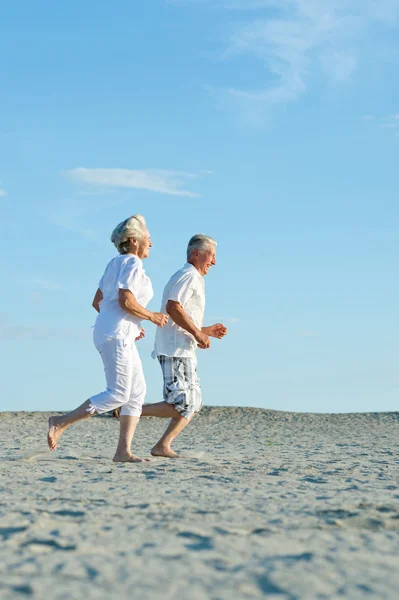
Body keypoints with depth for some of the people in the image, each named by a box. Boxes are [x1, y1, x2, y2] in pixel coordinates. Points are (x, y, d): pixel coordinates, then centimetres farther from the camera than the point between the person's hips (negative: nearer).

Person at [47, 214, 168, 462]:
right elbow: (126, 302, -22)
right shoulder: (133, 264, -9)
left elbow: (97, 302, 20)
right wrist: (152, 317, -7)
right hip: (116, 334, -10)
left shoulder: (116, 264, 19)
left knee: (137, 392, 6)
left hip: (112, 334, 10)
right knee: (118, 394, -11)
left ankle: (123, 451, 0)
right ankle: (61, 423, -10)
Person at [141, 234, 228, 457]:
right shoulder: (189, 276, -7)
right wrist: (198, 333, -17)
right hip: (177, 350, -11)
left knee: (193, 405, 11)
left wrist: (206, 331, 19)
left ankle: (163, 446, 8)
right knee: (183, 406, -15)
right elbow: (173, 307, -23)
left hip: (181, 351, 11)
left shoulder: (191, 278, 26)